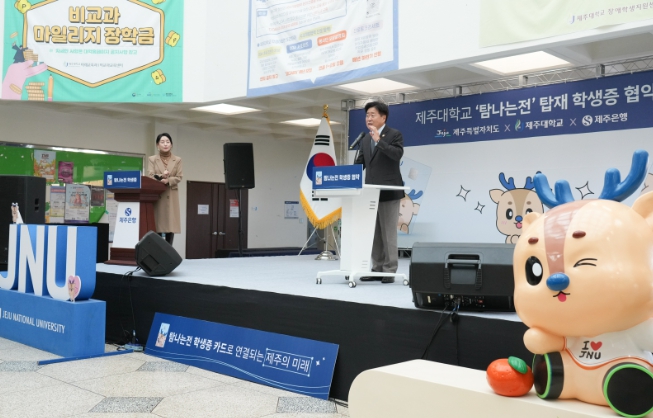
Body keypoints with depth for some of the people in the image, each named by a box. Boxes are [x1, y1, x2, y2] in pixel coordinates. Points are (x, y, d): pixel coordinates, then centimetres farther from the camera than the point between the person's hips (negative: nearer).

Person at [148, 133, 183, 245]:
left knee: (170, 225, -3)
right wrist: (161, 176, -23)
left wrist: (168, 181, -16)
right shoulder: (152, 159, 10)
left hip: (171, 197, 1)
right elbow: (150, 176, -3)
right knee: (157, 226, -5)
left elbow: (178, 177, 2)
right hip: (156, 196, -1)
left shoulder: (178, 160, 12)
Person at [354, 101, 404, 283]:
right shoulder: (365, 139, 16)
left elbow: (398, 154, -21)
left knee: (388, 233, -4)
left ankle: (389, 271, 2)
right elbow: (359, 163, 15)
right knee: (374, 233, 9)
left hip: (389, 191, -7)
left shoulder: (395, 135, -3)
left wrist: (379, 140, -25)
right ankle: (377, 268, 15)